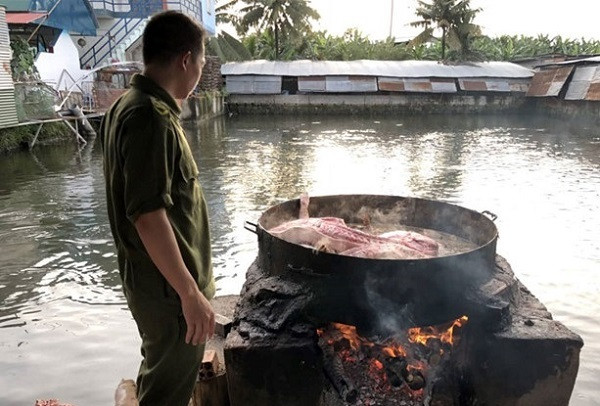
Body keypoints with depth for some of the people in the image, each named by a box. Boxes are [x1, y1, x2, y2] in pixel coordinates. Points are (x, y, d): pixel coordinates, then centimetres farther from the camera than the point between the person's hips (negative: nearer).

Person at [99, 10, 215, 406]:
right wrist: (191, 293, -23)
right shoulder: (151, 117, -23)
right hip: (169, 288, -10)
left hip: (154, 279, 10)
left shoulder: (127, 105, 8)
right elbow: (149, 215, -28)